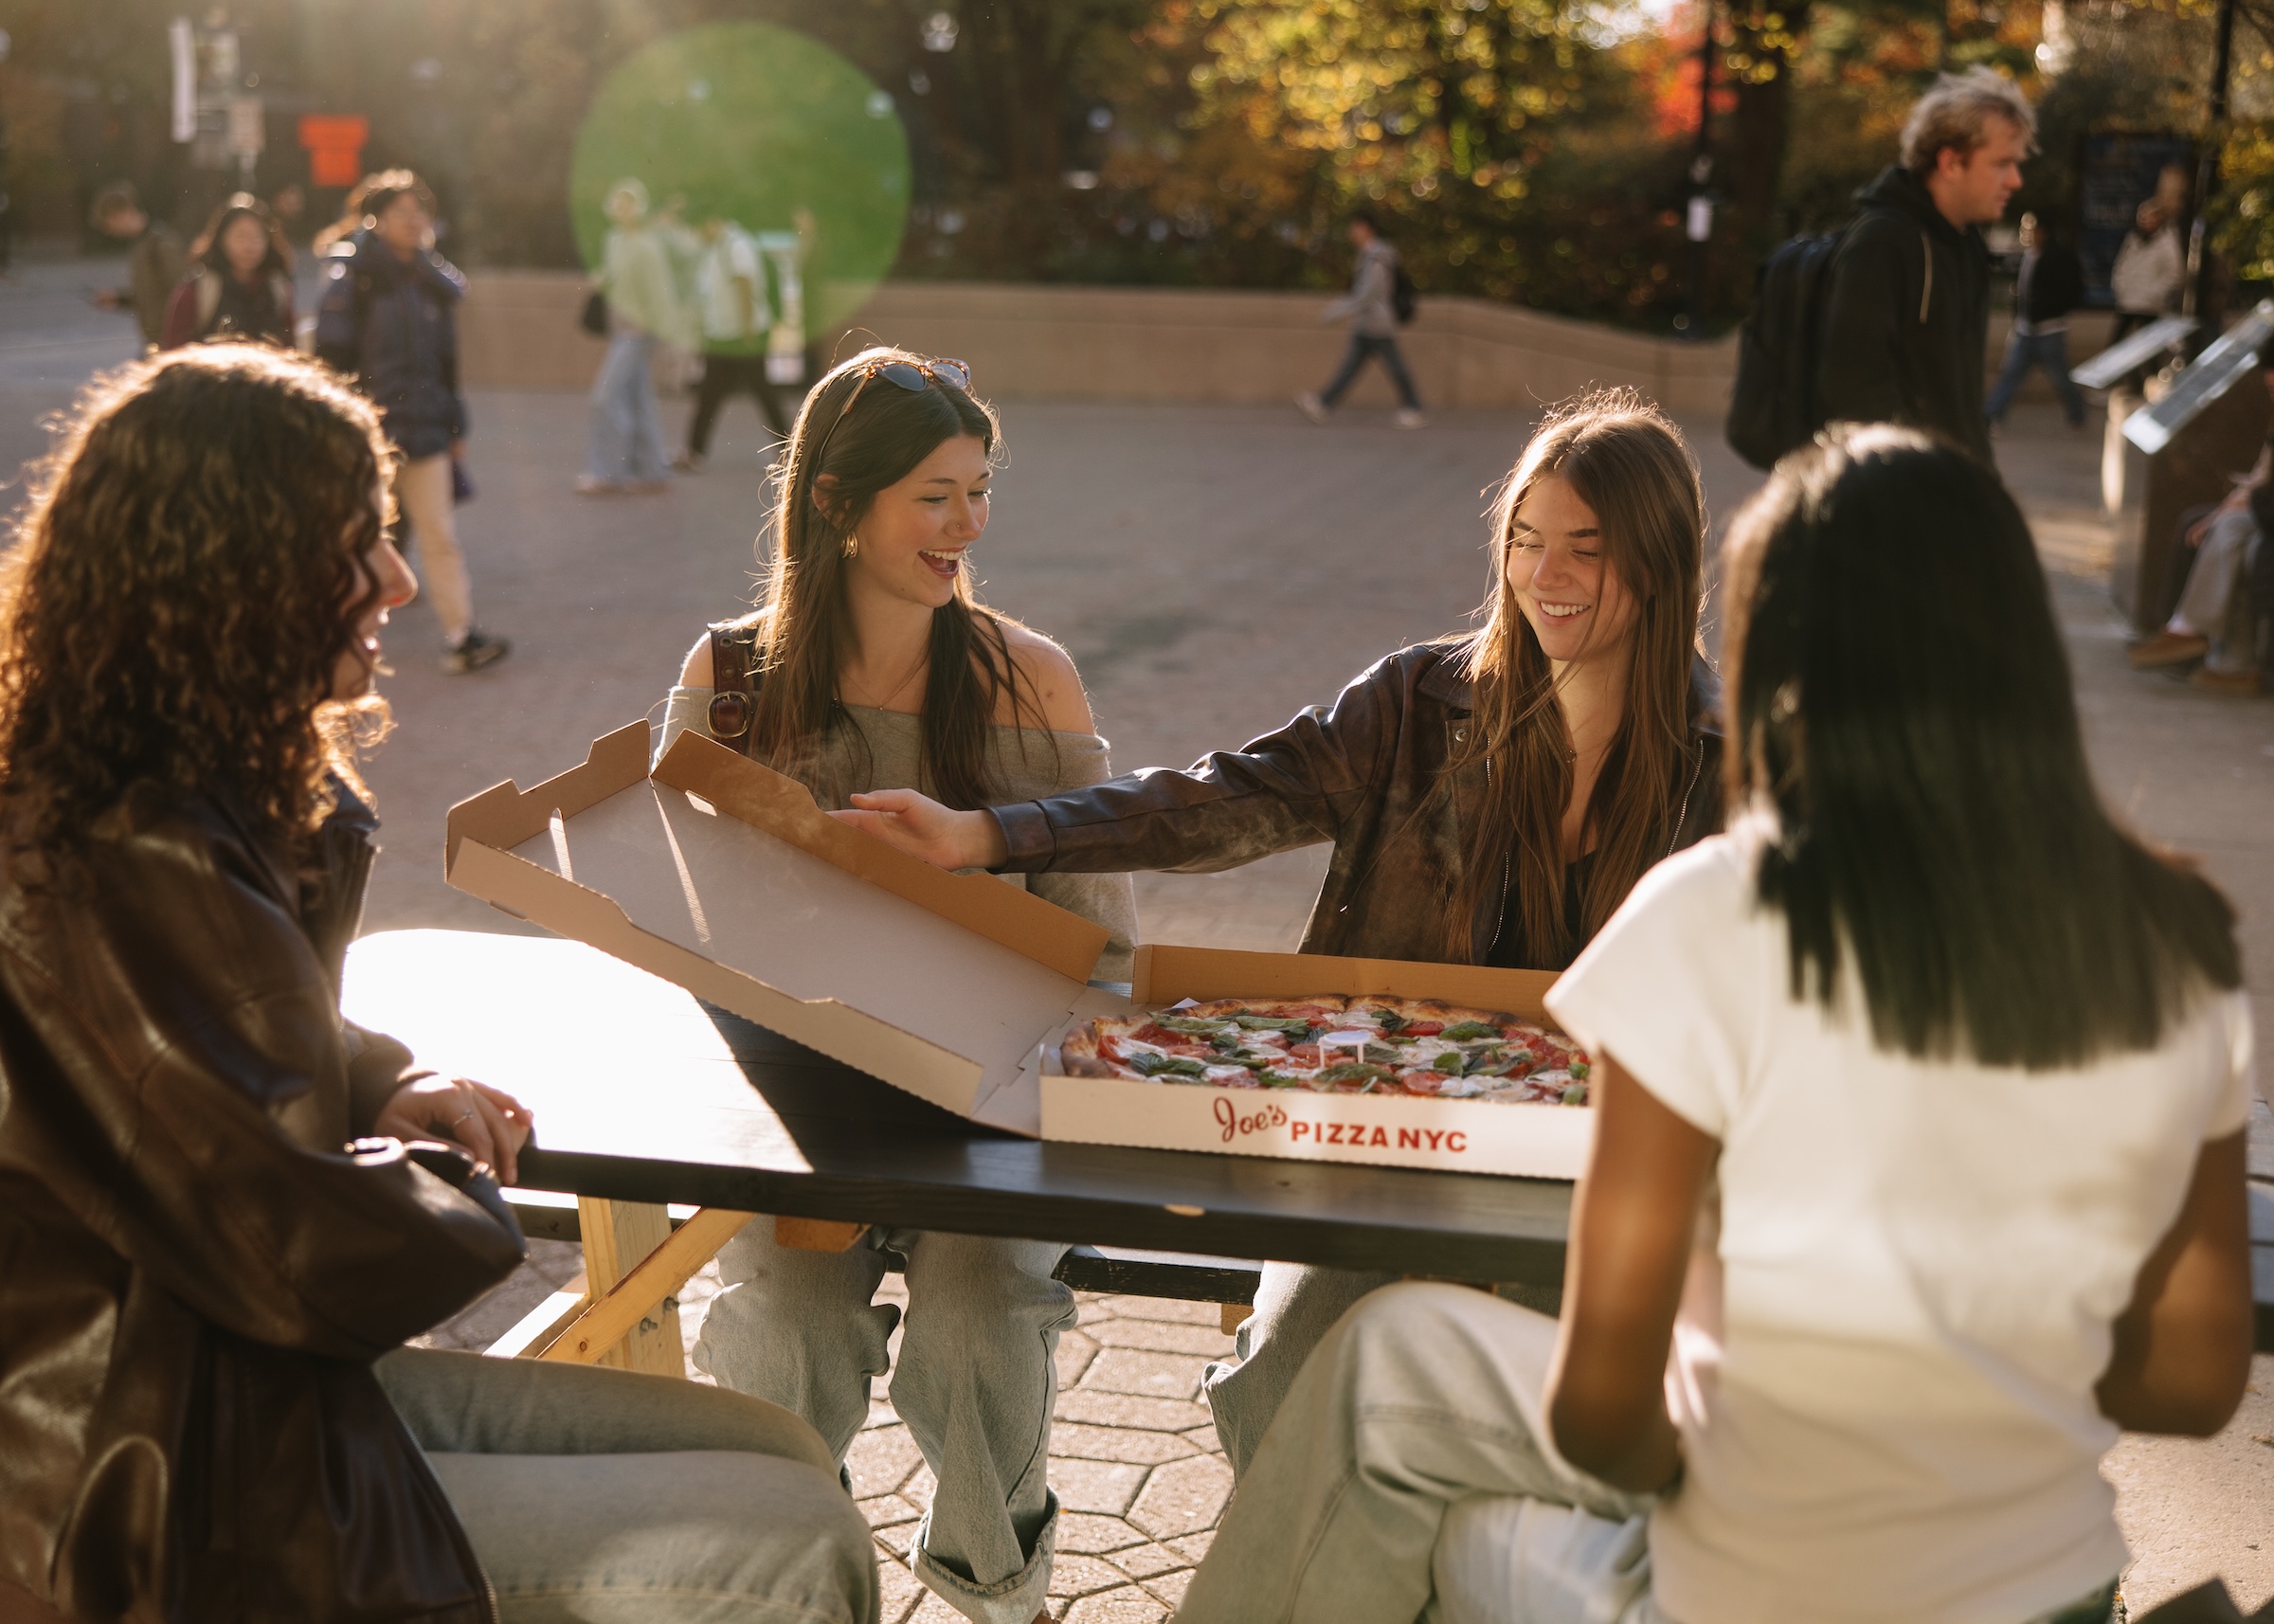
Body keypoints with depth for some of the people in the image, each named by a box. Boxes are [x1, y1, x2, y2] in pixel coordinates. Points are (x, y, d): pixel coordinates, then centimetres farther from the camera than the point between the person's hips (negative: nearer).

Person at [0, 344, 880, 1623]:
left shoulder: (215, 799, 6)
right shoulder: (121, 877, -26)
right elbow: (310, 1256, -24)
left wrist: (380, 1086, 5)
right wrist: (459, 1192, -3)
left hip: (261, 1374, 10)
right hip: (188, 1486, -10)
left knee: (780, 1455, 6)